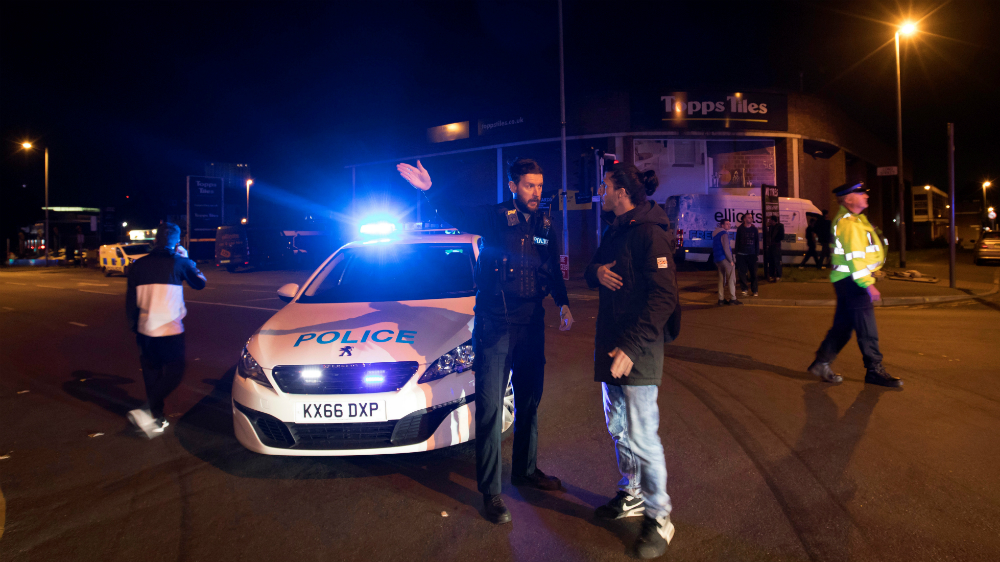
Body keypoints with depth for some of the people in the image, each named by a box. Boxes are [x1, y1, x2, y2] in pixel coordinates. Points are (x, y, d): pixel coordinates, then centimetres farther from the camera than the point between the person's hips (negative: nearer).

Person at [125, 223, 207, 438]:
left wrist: (134, 326, 19)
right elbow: (199, 282, 11)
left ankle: (157, 419, 24)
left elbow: (131, 300, 8)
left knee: (152, 373, 16)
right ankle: (146, 412, -11)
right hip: (171, 331, -5)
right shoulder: (179, 262, -6)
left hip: (145, 331, 5)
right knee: (173, 372, 5)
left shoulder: (139, 264, 5)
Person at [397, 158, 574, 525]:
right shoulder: (495, 218, -7)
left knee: (529, 403, 17)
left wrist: (563, 303, 5)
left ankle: (526, 470, 37)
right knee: (490, 407, -1)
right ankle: (490, 491, 10)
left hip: (531, 325, 6)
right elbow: (457, 215, -22)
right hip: (494, 325, -5)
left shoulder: (545, 227, 8)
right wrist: (430, 190, -38)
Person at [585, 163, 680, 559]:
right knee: (618, 429, 18)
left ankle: (659, 518, 14)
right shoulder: (614, 232, 14)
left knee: (642, 436, -3)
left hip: (638, 351, -9)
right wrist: (597, 271, -4)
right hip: (611, 346, 9)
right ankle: (632, 497, 36)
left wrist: (632, 347, -27)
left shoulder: (649, 233, -15)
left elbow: (664, 297, -22)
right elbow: (594, 269, 22)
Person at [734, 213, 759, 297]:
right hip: (741, 255, -1)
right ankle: (744, 289, 9)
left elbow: (757, 242, 10)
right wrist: (737, 253, 3)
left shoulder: (754, 229, 7)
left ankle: (754, 290, 9)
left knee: (754, 273, 1)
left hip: (752, 255, 1)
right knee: (742, 272, -1)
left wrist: (757, 253, 4)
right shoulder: (740, 229, 4)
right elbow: (737, 241, 7)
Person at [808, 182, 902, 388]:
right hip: (852, 281, -11)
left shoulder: (850, 219, 17)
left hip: (847, 281, 11)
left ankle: (821, 363, 18)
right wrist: (868, 284, -24)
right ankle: (875, 370, 4)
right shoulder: (849, 223, -16)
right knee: (867, 328, -4)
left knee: (842, 326, 13)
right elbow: (855, 257, -22)